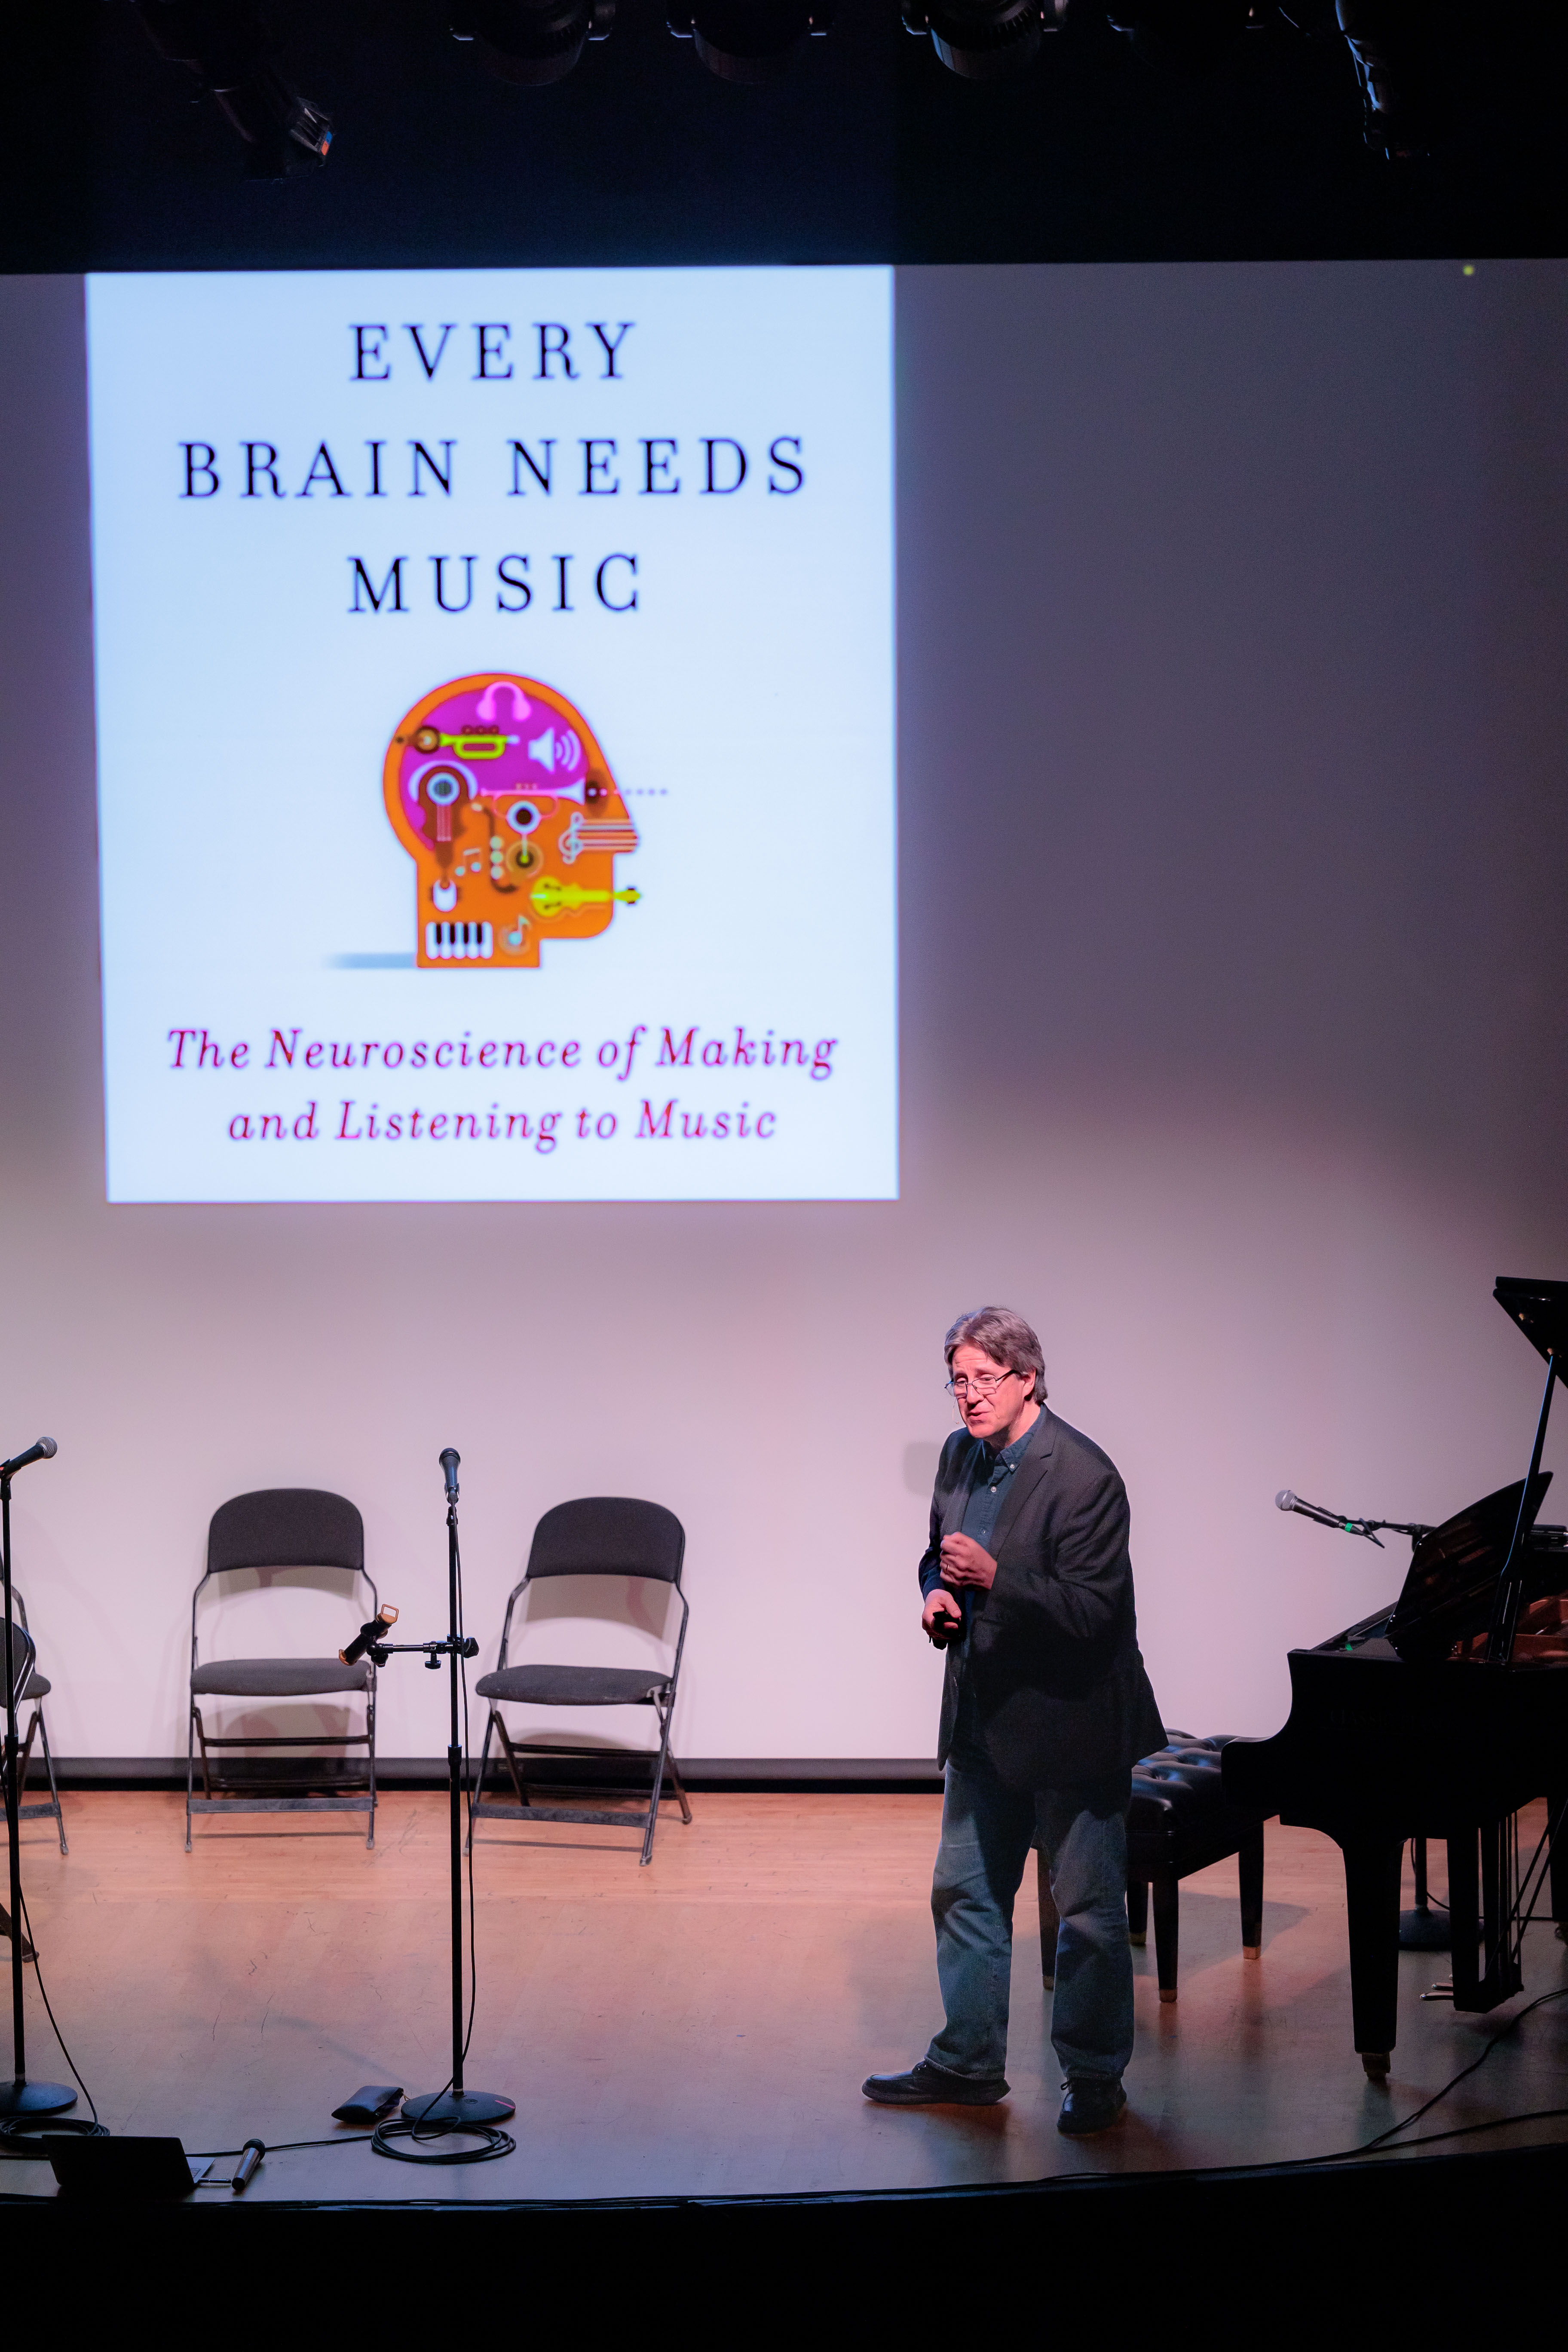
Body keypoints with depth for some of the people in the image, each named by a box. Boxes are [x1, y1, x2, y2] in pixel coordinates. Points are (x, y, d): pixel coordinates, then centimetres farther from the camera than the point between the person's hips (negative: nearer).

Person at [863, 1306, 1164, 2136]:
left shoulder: (1082, 1474, -21)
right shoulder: (961, 1456, 4)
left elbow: (1093, 1608, -24)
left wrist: (994, 1577, -32)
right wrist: (939, 1596, -2)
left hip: (1067, 1723, -8)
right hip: (985, 1716, 8)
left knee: (1088, 1909, 4)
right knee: (966, 1892, 15)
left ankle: (1094, 2076, 16)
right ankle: (967, 2062, 28)